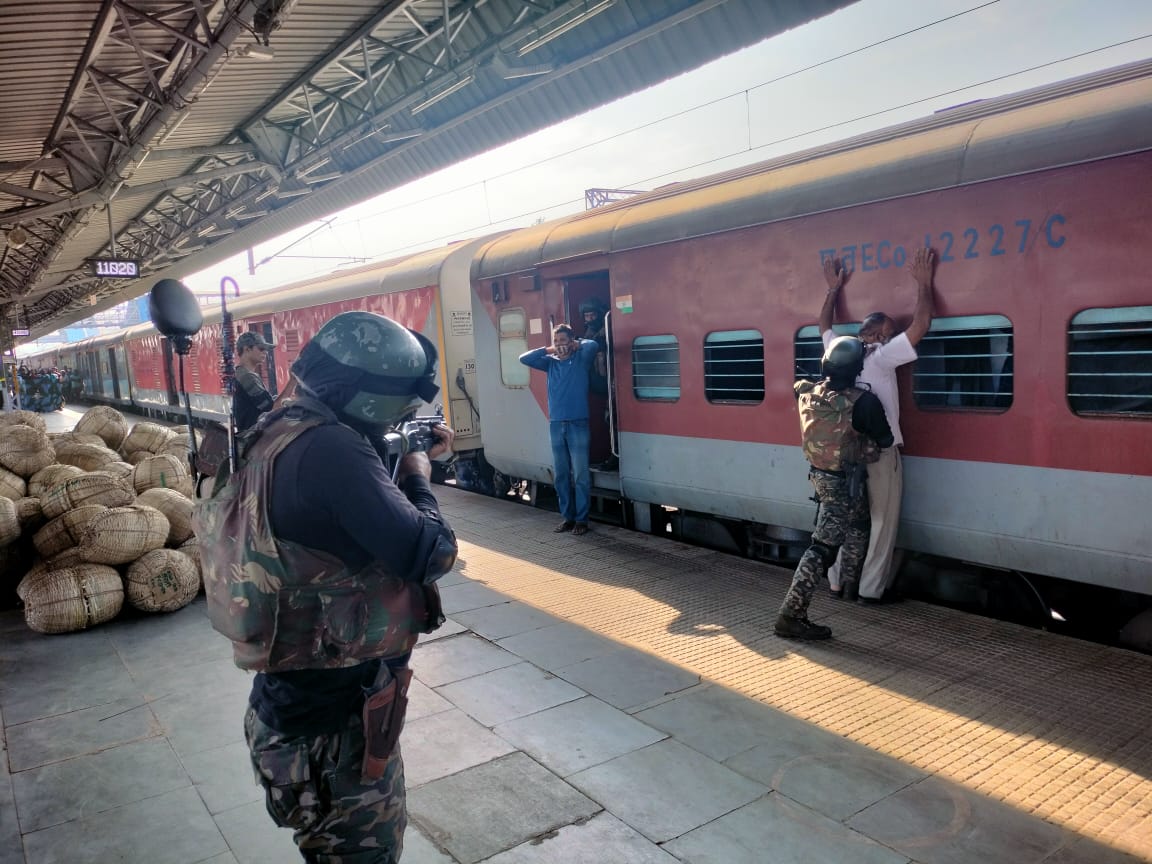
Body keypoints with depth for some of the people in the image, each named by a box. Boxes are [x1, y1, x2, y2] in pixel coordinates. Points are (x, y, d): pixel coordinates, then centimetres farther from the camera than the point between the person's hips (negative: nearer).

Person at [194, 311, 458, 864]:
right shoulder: (330, 449, -30)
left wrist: (411, 457, 5)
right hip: (334, 722, -9)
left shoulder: (280, 432, 2)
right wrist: (418, 474, -11)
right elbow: (430, 554, -28)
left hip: (296, 702, 9)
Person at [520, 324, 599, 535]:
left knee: (580, 475, -2)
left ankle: (581, 519, 5)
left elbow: (592, 345, -19)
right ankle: (567, 517, 19)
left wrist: (577, 344, 0)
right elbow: (524, 358, 9)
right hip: (556, 425, 5)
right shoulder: (551, 362, 12)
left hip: (578, 424, -5)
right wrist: (547, 350, 5)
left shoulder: (581, 359, 0)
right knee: (560, 475, 9)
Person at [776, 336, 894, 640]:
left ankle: (850, 583, 46)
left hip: (820, 475, 7)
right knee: (823, 547, -5)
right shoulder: (863, 402, -22)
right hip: (844, 483, -7)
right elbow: (886, 440, -8)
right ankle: (791, 615, -5)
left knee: (857, 525, 30)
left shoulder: (806, 394, -6)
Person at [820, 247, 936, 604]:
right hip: (879, 452, -6)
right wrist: (923, 282, -4)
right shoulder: (881, 357, -13)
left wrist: (834, 289, 31)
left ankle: (838, 583, 19)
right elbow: (921, 324, -15)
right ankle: (870, 589, 9)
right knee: (881, 522, 4)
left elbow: (825, 324, 23)